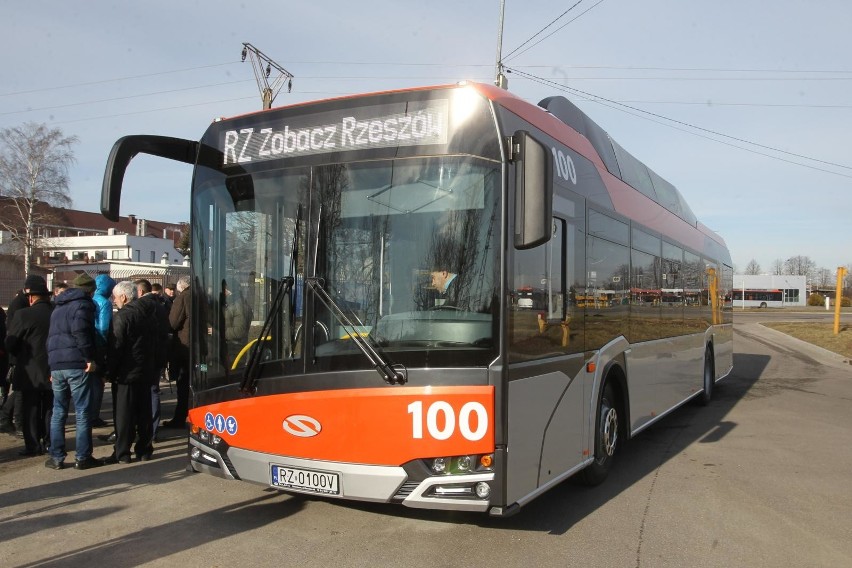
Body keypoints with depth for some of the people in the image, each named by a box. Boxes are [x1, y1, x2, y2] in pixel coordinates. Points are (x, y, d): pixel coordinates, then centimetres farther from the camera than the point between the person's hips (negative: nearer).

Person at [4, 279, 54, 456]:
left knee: (31, 410, 6)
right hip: (53, 371, 3)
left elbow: (10, 343, -8)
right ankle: (50, 443, 17)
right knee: (49, 408, 13)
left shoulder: (23, 315, -14)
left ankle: (33, 445, 8)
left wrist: (20, 355, 10)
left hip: (30, 373, -3)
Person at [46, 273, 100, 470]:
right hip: (77, 365, -7)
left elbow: (52, 336, 23)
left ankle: (56, 457, 13)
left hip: (56, 365, 7)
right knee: (82, 413, -1)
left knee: (58, 412, 12)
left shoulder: (58, 307, 22)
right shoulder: (83, 304, -4)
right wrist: (89, 358, -16)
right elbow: (80, 331, -20)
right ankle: (82, 457, 2)